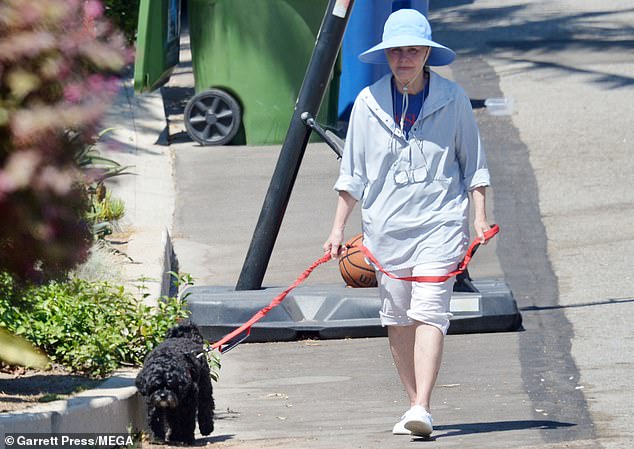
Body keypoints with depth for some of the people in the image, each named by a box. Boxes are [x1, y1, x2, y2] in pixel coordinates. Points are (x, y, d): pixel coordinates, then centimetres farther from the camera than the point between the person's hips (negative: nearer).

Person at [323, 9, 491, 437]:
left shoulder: (453, 99, 0)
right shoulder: (369, 103, 4)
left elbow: (473, 163, 8)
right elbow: (353, 173, 10)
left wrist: (480, 217, 0)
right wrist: (339, 227, 9)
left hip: (439, 221, -3)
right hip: (385, 223, 3)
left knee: (429, 311, -15)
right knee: (397, 317, 6)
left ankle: (422, 409, -23)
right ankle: (414, 404, 17)